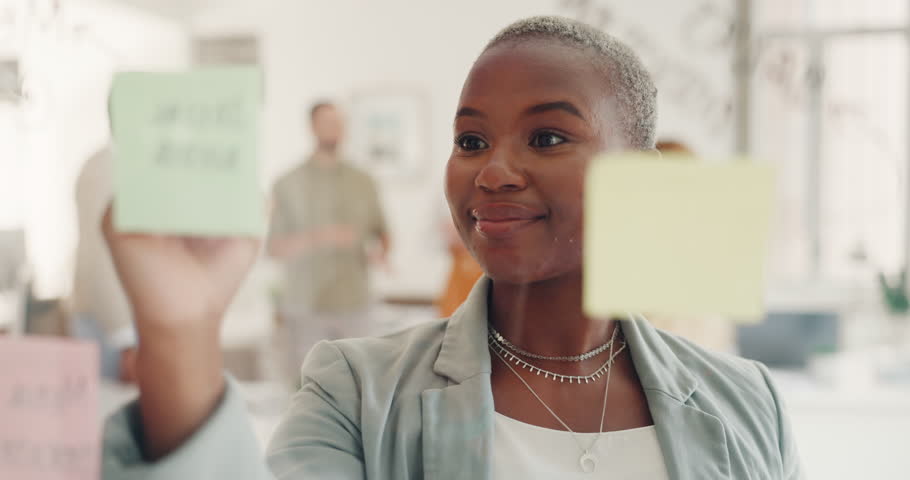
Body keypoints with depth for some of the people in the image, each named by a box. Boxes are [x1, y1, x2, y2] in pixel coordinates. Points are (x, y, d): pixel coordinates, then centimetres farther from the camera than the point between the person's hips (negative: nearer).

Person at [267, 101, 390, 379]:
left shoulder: (363, 183, 11)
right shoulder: (288, 185, 3)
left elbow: (381, 232, 17)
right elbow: (275, 247, -2)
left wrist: (383, 250, -7)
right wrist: (317, 238, -19)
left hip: (352, 306, 2)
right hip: (305, 308, -2)